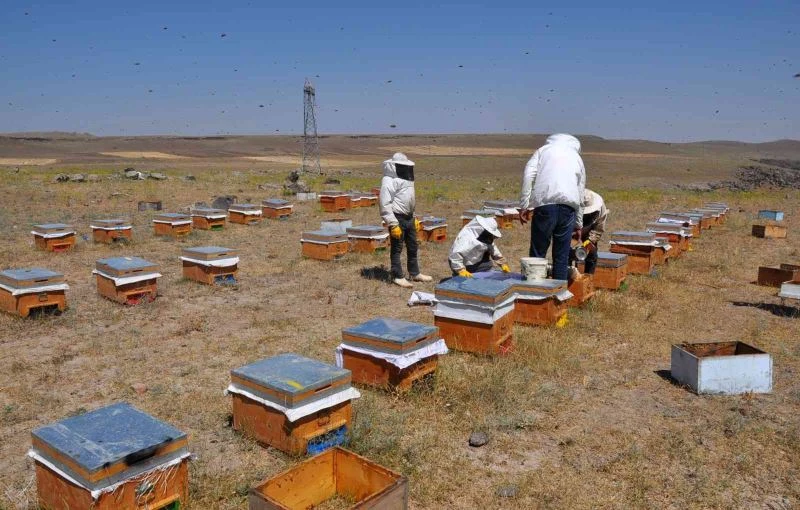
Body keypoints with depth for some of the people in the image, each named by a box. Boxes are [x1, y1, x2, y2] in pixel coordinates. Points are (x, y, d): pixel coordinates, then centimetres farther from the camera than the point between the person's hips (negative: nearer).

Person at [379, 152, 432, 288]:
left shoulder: (405, 180, 14)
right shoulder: (389, 181, -16)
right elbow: (385, 205, -20)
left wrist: (414, 218, 21)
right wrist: (393, 224, -23)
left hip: (409, 218, 10)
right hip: (397, 219, -9)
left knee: (413, 247, 17)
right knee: (397, 249, 0)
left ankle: (415, 273, 29)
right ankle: (398, 276, 9)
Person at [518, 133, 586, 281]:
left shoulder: (544, 149, 18)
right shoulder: (577, 157, 27)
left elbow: (529, 175, 0)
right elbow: (581, 196, 29)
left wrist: (524, 206, -1)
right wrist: (578, 224, 36)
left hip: (545, 204, -3)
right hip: (568, 207, 3)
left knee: (538, 252, 3)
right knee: (562, 256, 10)